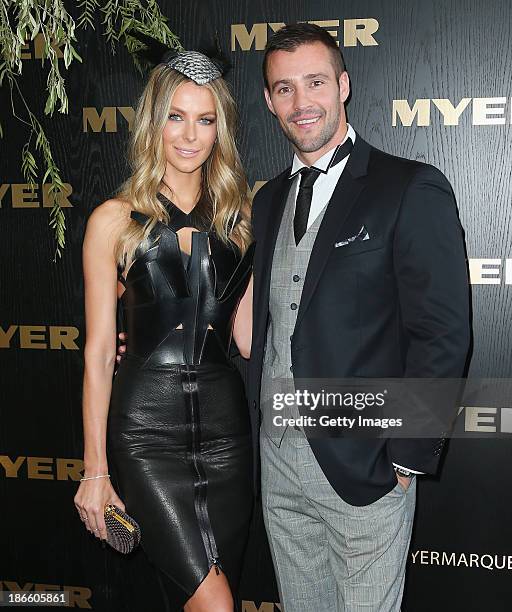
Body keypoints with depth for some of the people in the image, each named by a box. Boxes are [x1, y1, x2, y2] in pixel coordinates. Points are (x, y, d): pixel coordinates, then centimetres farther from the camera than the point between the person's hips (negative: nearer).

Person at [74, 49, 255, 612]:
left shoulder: (238, 217, 9)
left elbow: (247, 337, 10)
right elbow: (98, 351, -1)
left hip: (224, 422, 4)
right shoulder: (115, 219, 0)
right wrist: (95, 470, -3)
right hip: (146, 424, -3)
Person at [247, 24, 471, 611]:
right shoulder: (268, 200, 12)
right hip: (277, 456, 6)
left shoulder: (412, 189, -10)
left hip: (363, 465, -6)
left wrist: (405, 457, -14)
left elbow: (443, 334, -13)